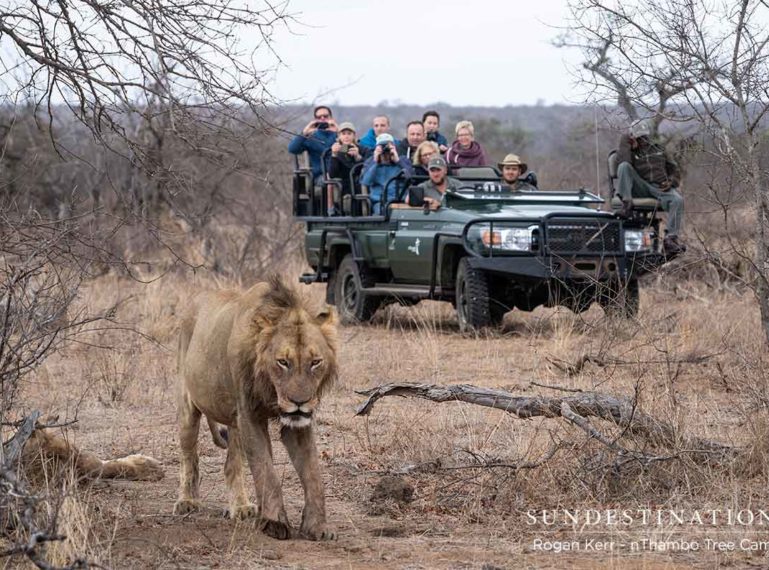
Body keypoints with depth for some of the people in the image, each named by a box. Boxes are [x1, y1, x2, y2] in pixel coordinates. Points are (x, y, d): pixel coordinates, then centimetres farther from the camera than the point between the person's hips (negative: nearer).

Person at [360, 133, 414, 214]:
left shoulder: (402, 161, 14)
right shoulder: (370, 162, 15)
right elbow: (365, 182, -2)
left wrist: (397, 161, -6)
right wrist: (375, 162, -4)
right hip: (379, 201, 0)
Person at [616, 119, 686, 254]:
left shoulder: (659, 150, 25)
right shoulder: (631, 152, 16)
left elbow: (674, 170, 24)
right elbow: (622, 161, -9)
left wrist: (671, 182, 3)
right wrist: (627, 146, -1)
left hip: (661, 188, 1)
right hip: (641, 189, -1)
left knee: (677, 200, -32)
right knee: (624, 166, -25)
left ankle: (671, 238, -36)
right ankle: (626, 204, -32)